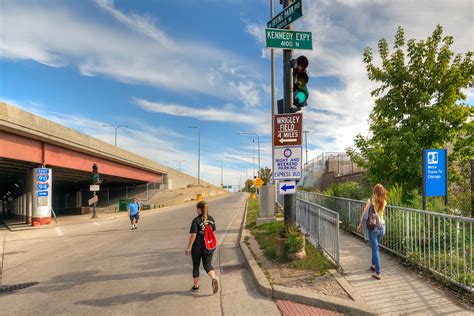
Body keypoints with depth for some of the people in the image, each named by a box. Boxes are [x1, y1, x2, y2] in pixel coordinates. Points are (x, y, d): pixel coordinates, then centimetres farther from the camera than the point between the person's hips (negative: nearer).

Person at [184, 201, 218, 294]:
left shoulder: (196, 220, -16)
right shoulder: (211, 219, 2)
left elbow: (193, 235, -18)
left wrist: (188, 248, -11)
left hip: (197, 247, -4)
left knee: (196, 266, 14)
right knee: (208, 265, 13)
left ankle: (196, 286, 26)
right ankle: (214, 279, -13)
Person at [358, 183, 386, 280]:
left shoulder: (370, 201, -12)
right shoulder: (384, 202, -2)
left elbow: (364, 215, -8)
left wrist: (360, 225, 4)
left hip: (373, 227, -4)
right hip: (382, 227, 4)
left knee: (375, 249, -1)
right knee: (375, 247, 24)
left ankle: (377, 273, -1)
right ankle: (374, 265, 40)